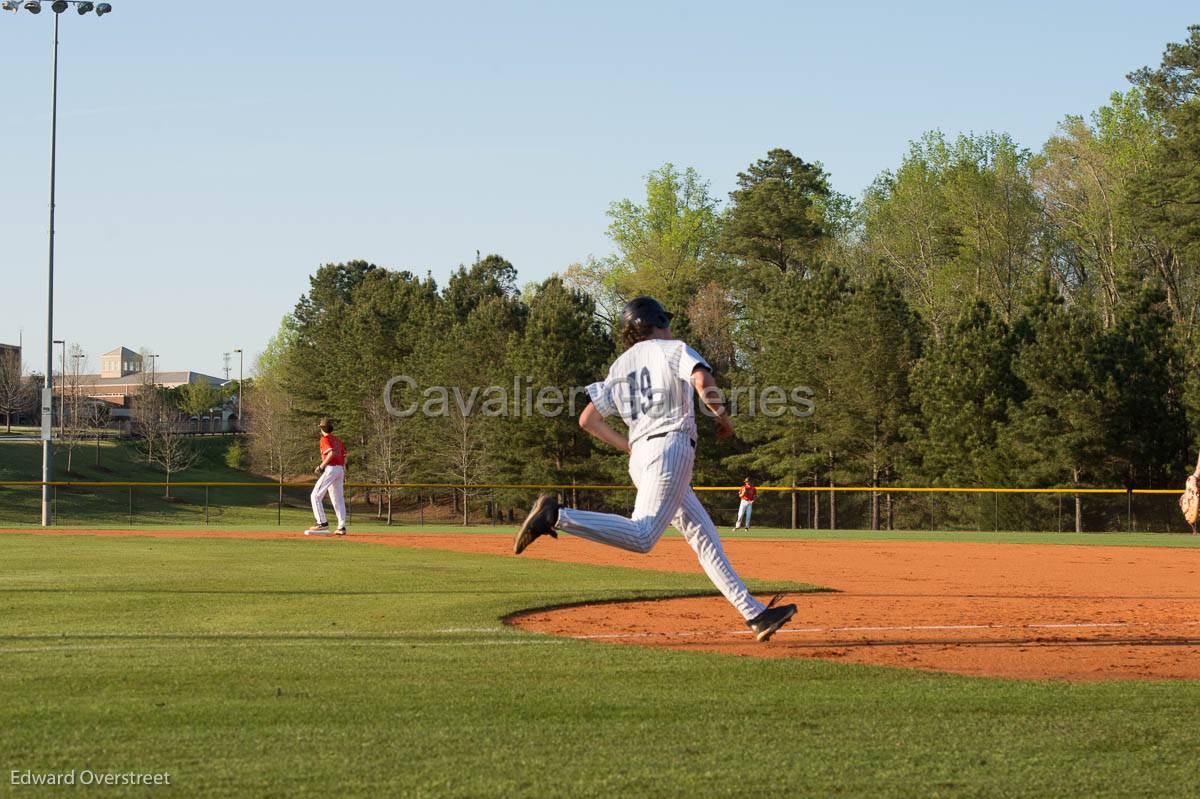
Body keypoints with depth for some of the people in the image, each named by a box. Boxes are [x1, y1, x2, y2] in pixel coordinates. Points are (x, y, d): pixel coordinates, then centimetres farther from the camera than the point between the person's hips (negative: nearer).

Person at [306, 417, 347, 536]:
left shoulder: (325, 439, -5)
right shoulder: (338, 440, 19)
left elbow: (331, 453, -22)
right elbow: (344, 457, 17)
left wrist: (321, 466, -15)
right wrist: (343, 476, 21)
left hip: (330, 469, -8)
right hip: (340, 469, 8)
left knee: (316, 496, -5)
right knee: (338, 499, 10)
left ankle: (322, 523, -14)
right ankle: (342, 527, 5)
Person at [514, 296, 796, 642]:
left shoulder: (620, 367, 22)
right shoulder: (672, 349, 5)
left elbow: (587, 419, 17)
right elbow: (703, 381, -15)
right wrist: (723, 417, 1)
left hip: (640, 455, 9)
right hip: (671, 447, -9)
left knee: (705, 537, 7)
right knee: (641, 537, -23)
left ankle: (755, 614, 4)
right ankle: (557, 516, -31)